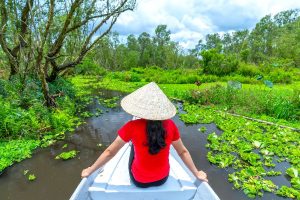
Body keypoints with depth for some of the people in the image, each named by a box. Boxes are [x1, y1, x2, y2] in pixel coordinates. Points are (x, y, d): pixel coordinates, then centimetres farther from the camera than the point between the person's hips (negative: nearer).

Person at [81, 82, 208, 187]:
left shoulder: (132, 127, -26)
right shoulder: (170, 125, -18)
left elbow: (110, 152, -16)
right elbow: (183, 152, -7)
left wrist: (90, 170, 1)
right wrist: (197, 174, 10)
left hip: (139, 180, -2)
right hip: (163, 178, 3)